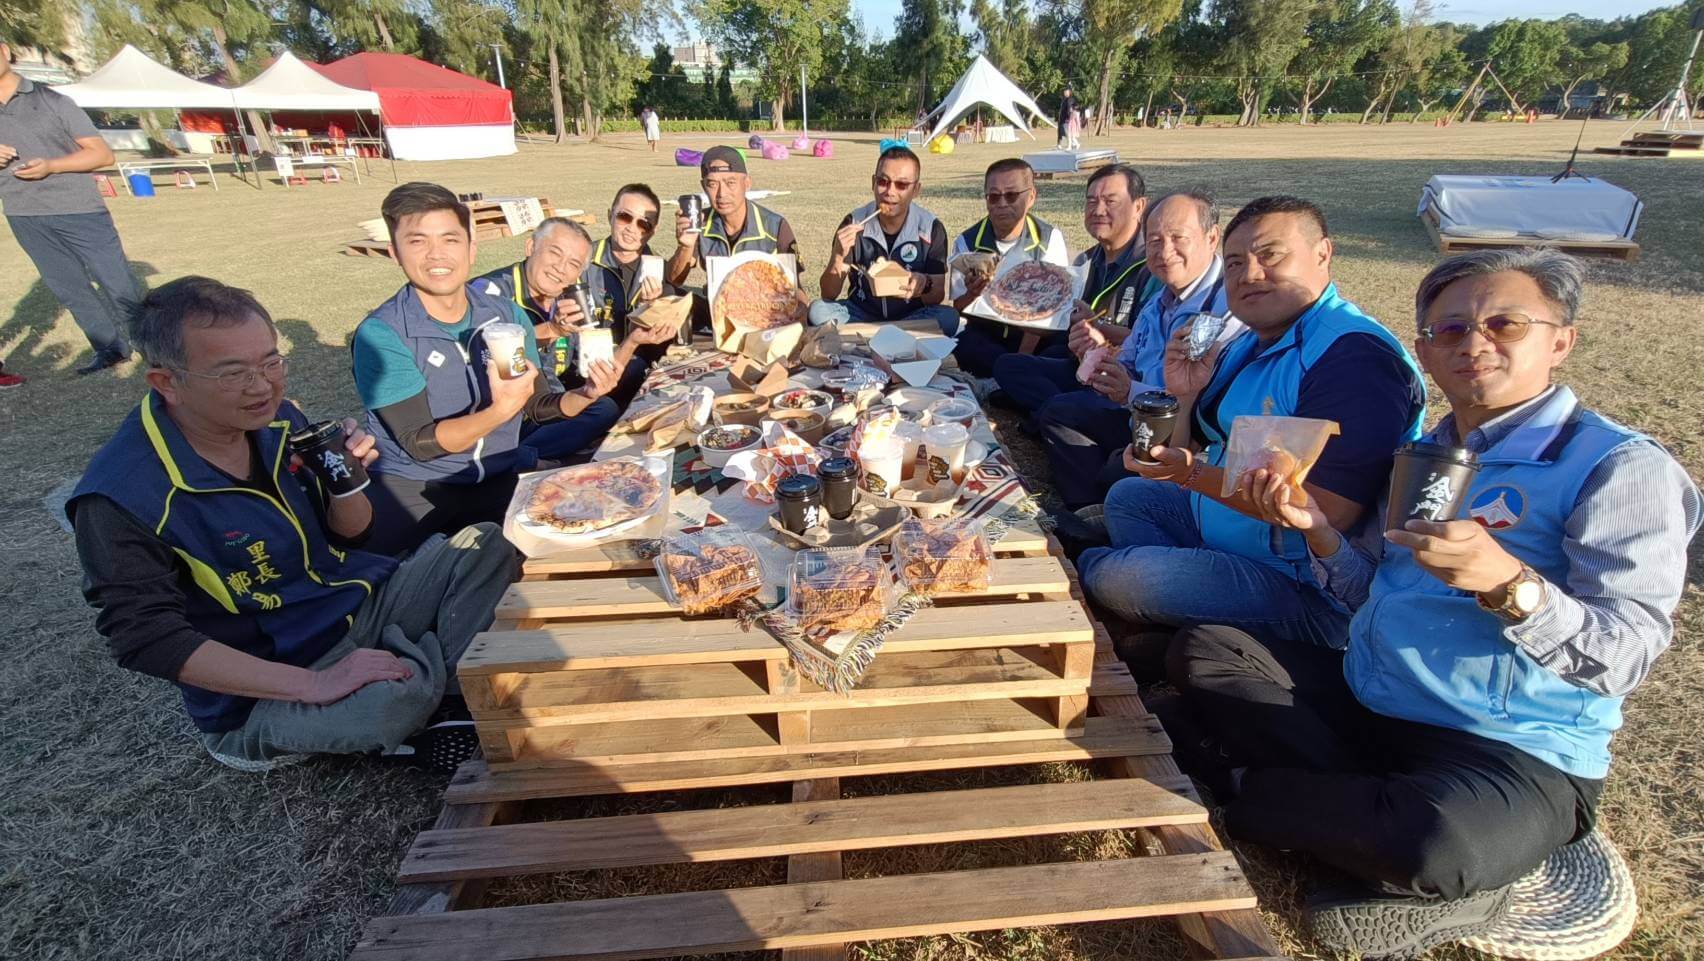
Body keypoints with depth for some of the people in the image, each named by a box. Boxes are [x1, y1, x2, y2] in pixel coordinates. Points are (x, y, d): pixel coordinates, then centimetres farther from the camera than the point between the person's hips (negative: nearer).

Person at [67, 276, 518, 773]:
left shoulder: (277, 419, -3)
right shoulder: (122, 498, -20)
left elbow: (349, 535, 6)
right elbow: (150, 638, -21)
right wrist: (314, 683, -28)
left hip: (360, 604, 7)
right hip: (262, 690, -6)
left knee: (486, 545, -2)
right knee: (385, 704, -36)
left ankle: (432, 697, -13)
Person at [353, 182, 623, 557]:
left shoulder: (507, 315, 2)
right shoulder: (381, 335, -12)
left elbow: (537, 405, 7)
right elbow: (420, 442, -16)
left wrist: (584, 394, -14)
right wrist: (499, 411, -30)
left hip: (500, 478, 7)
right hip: (413, 487, -6)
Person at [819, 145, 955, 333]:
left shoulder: (931, 229, -6)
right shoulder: (853, 224, -6)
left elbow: (937, 297, -4)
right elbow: (828, 295, -6)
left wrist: (925, 284, -28)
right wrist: (838, 257, -25)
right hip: (860, 316, 1)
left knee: (948, 317, -30)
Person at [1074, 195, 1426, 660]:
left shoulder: (1354, 356, -23)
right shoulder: (1250, 344, 7)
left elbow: (1328, 513, -29)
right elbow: (1191, 458, 10)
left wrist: (1196, 475, -30)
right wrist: (1186, 397, -8)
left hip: (1310, 593, -10)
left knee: (1114, 578, -25)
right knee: (1127, 496, 19)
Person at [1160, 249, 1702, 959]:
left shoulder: (1620, 467, -8)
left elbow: (1627, 655, -16)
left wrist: (1505, 582, -35)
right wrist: (1316, 529, -6)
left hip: (1514, 753, -6)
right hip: (1360, 705, 7)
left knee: (1438, 847, -37)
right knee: (1202, 653, -2)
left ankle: (1243, 788, -8)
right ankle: (1391, 814, -9)